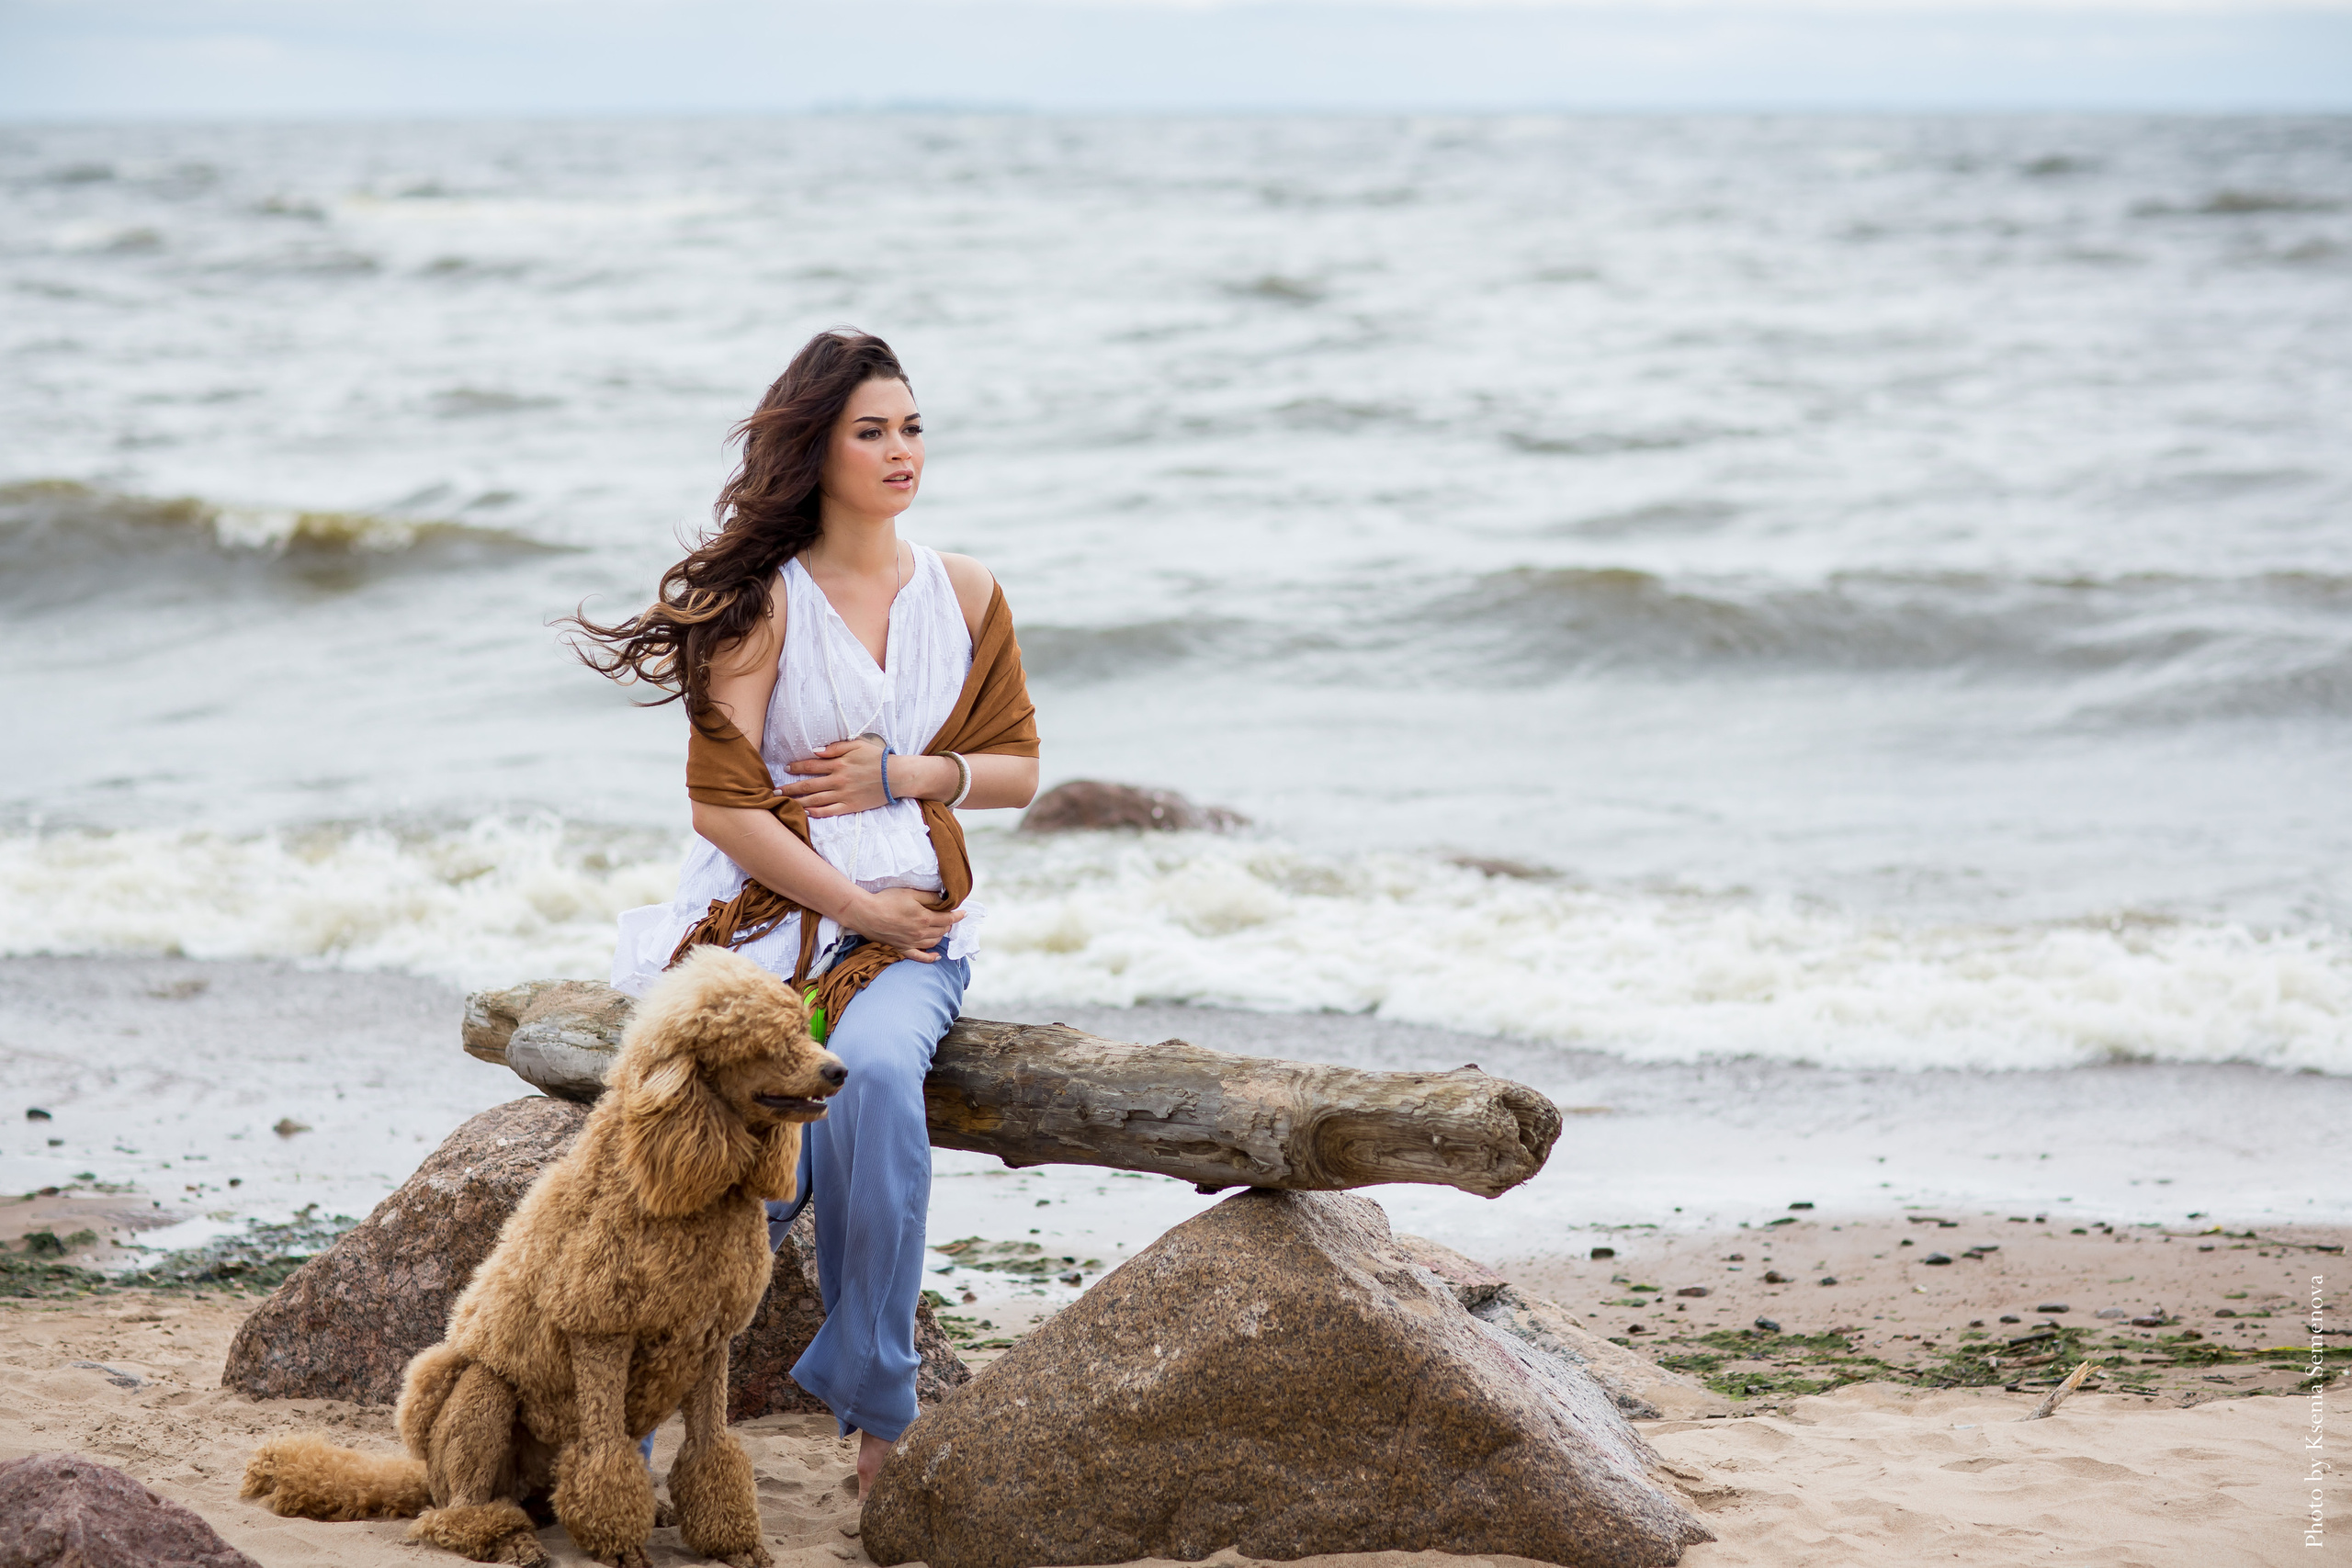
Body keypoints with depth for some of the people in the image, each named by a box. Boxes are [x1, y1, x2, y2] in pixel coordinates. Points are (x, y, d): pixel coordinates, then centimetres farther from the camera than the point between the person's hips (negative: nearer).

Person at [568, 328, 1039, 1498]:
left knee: (873, 1072, -33)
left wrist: (907, 774, -3)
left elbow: (1018, 765, 17)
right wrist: (860, 908, -10)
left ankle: (871, 1395, -22)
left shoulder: (963, 593, 11)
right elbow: (722, 800, -8)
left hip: (911, 931, 2)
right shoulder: (763, 599, -2)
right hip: (766, 920, -2)